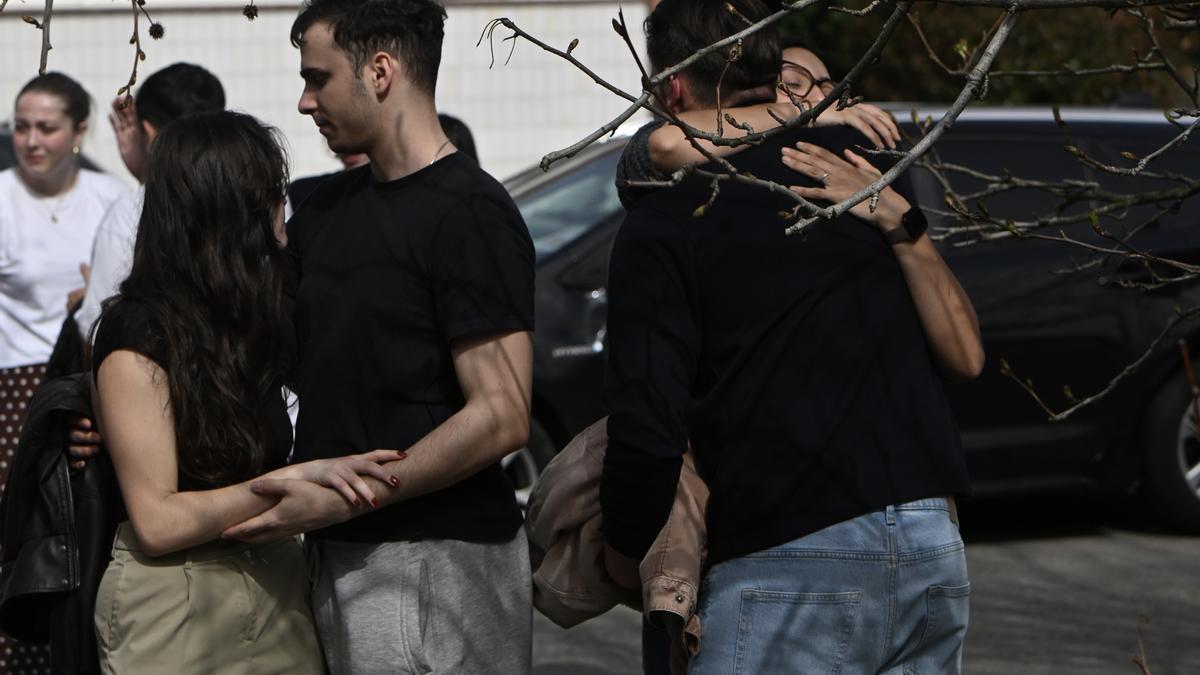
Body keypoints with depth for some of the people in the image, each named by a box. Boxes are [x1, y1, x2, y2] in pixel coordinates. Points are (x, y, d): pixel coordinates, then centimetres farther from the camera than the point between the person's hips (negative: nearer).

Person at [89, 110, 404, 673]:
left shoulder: (244, 324, 10)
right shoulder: (138, 337, -15)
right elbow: (157, 522, -18)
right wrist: (299, 477, -23)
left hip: (276, 588, 7)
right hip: (177, 608, -7)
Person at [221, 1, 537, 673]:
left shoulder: (469, 214, -12)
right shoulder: (326, 209, 15)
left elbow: (502, 416, -19)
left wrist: (344, 499, -19)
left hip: (434, 560, -8)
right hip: (341, 553, 8)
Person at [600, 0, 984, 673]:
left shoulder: (666, 224, -3)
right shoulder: (860, 167, 14)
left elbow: (648, 432, -11)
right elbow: (966, 355, 9)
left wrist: (627, 554, 6)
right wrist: (901, 222, 3)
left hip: (793, 565, -6)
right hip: (936, 549, 6)